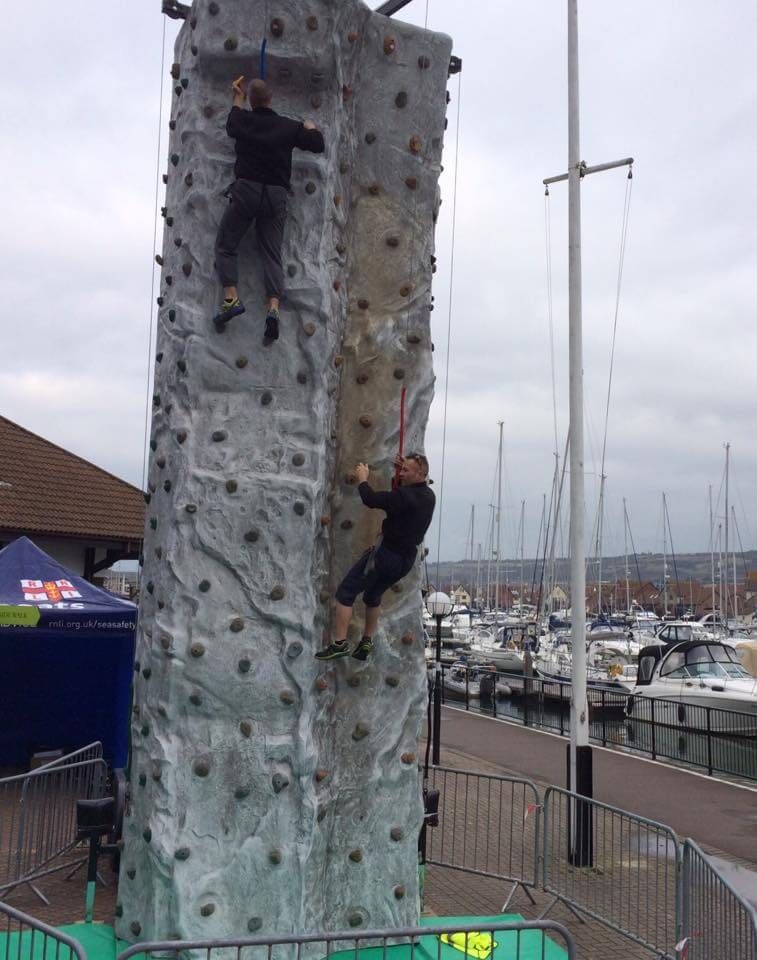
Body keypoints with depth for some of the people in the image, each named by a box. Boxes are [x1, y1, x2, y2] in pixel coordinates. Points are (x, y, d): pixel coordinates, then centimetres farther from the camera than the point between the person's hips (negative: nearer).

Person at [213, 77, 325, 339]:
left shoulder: (243, 120, 5)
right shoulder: (289, 126, 6)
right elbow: (319, 145, 13)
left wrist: (238, 98, 45)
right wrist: (311, 129, 34)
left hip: (245, 190, -1)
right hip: (276, 195, 2)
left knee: (225, 246, 9)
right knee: (272, 254, 2)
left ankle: (231, 298, -7)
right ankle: (273, 307, -15)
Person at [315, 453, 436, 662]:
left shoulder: (406, 496, -22)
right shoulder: (428, 496, 6)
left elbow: (372, 499, -27)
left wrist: (362, 479, -9)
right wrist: (400, 474, 13)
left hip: (387, 554, -9)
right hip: (406, 560, 9)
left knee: (345, 593, -2)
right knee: (373, 596, 28)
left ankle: (340, 644, -5)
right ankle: (367, 642, 30)